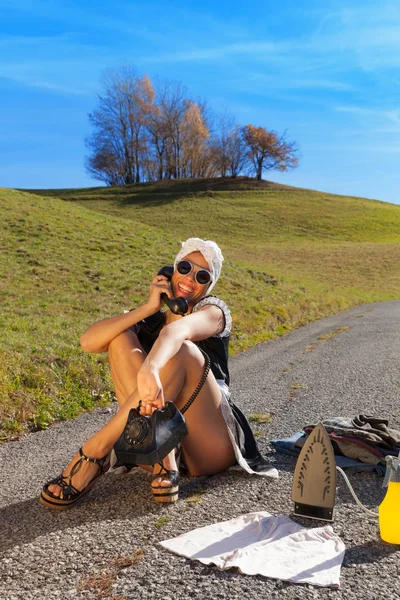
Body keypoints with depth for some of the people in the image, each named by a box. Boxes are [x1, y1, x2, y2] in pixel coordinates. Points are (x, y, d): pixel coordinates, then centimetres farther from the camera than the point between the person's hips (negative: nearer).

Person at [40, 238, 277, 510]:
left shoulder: (214, 310, 0)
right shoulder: (148, 321, 11)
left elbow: (178, 330, -28)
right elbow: (88, 341, -8)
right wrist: (148, 308, -14)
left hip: (210, 449, -3)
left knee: (182, 350, -29)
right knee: (121, 338, -12)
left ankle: (96, 450, -29)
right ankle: (162, 460, -26)